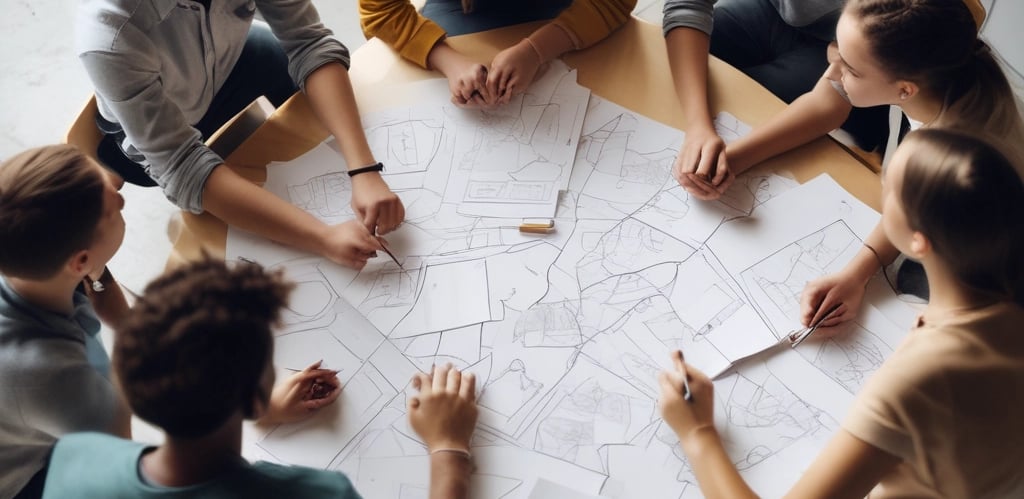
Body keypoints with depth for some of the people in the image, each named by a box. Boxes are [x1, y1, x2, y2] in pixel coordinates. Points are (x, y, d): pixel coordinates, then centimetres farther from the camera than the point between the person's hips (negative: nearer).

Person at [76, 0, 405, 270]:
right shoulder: (108, 34, -44)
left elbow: (309, 43, -29)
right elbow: (180, 167, -42)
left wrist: (364, 170, -42)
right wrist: (325, 237, -51)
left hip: (223, 65, 4)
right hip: (149, 144, -4)